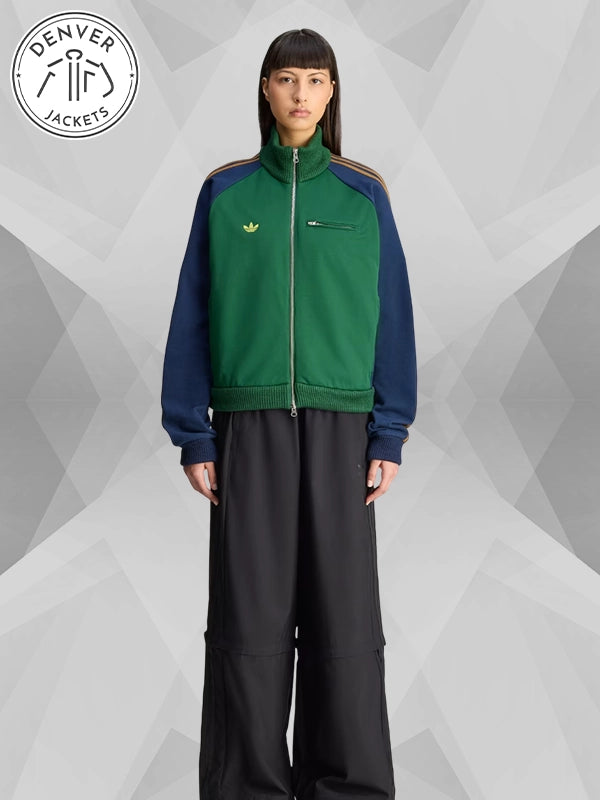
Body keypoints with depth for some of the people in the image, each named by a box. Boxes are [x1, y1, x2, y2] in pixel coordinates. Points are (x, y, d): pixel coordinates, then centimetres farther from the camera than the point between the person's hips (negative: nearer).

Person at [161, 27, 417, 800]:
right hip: (249, 424, 0)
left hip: (340, 427, 0)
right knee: (249, 618, 2)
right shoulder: (226, 191, 7)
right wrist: (192, 435, -1)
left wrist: (389, 433, -1)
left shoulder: (363, 194, 7)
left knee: (344, 617, 2)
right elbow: (194, 315, 5)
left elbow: (389, 316, 6)